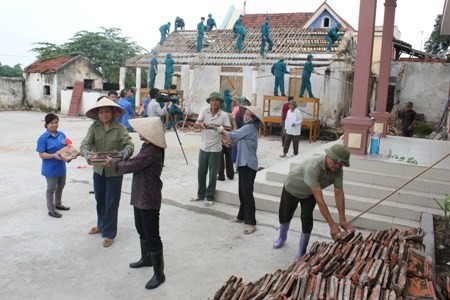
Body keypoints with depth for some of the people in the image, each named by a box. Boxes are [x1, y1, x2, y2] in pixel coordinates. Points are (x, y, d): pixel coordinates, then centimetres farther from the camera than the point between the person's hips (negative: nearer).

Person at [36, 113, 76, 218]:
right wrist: (54, 155, -32)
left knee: (61, 186, 23)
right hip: (50, 169, -6)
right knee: (51, 189, 10)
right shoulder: (43, 138, -17)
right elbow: (41, 154, -17)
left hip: (61, 166, 6)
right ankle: (51, 210, 25)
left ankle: (58, 204, 45)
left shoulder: (61, 134, -1)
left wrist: (73, 152, -12)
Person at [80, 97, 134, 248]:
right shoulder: (94, 127, -4)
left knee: (111, 203, 5)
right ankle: (102, 225, 44)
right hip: (98, 169, 4)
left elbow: (130, 144, -24)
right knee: (100, 200, 21)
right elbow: (85, 143, -15)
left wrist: (124, 153, -46)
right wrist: (87, 153, -37)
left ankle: (109, 233, 21)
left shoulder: (120, 128, -13)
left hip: (114, 171, -4)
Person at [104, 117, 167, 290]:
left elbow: (129, 166, -23)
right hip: (140, 196, 11)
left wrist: (112, 162, -5)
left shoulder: (151, 152, -26)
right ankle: (146, 259, 45)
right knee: (141, 230, 25)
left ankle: (159, 274, 9)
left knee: (152, 236, -2)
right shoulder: (148, 147, 9)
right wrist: (115, 162, 2)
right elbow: (134, 165, 14)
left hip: (149, 199, -11)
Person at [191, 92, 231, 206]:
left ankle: (210, 197, 19)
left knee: (212, 174, 5)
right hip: (203, 147, 3)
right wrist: (200, 124, -36)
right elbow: (196, 124, -13)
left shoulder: (223, 115, -6)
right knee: (201, 172, 14)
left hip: (215, 149, -3)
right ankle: (201, 194, 31)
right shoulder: (204, 110, -3)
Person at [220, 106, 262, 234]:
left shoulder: (249, 127, -13)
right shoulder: (248, 127, 16)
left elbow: (233, 135, -12)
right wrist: (224, 133, 8)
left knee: (247, 193, -9)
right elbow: (237, 140, 16)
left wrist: (222, 130, 6)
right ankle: (242, 216, 28)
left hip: (248, 164, -10)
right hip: (244, 163, 10)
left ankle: (251, 223, -6)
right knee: (242, 192, 16)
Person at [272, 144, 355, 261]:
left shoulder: (338, 170, -27)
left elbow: (339, 194, -20)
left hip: (310, 194, 4)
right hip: (292, 189, -3)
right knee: (285, 216, 16)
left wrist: (342, 219, -23)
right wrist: (332, 225, -46)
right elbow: (319, 199, -47)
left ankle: (301, 253, 12)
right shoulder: (313, 167, -46)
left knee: (307, 220, -9)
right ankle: (282, 237, 48)